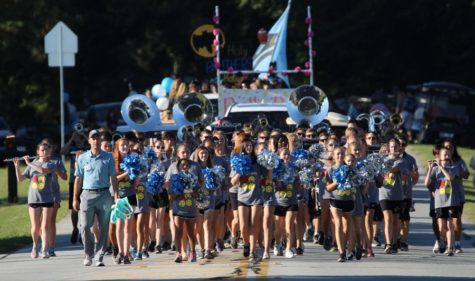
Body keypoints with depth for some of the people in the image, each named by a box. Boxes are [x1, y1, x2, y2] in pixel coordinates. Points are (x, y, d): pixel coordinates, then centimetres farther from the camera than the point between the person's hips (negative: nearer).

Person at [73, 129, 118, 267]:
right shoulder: (83, 158, 8)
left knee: (103, 227, 0)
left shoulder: (108, 157, 6)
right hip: (87, 194, 0)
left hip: (104, 194, 0)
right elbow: (78, 179, 11)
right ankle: (89, 254, 9)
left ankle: (99, 256, 7)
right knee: (84, 226, -7)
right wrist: (75, 199, 8)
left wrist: (116, 195, -4)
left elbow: (113, 178, 6)